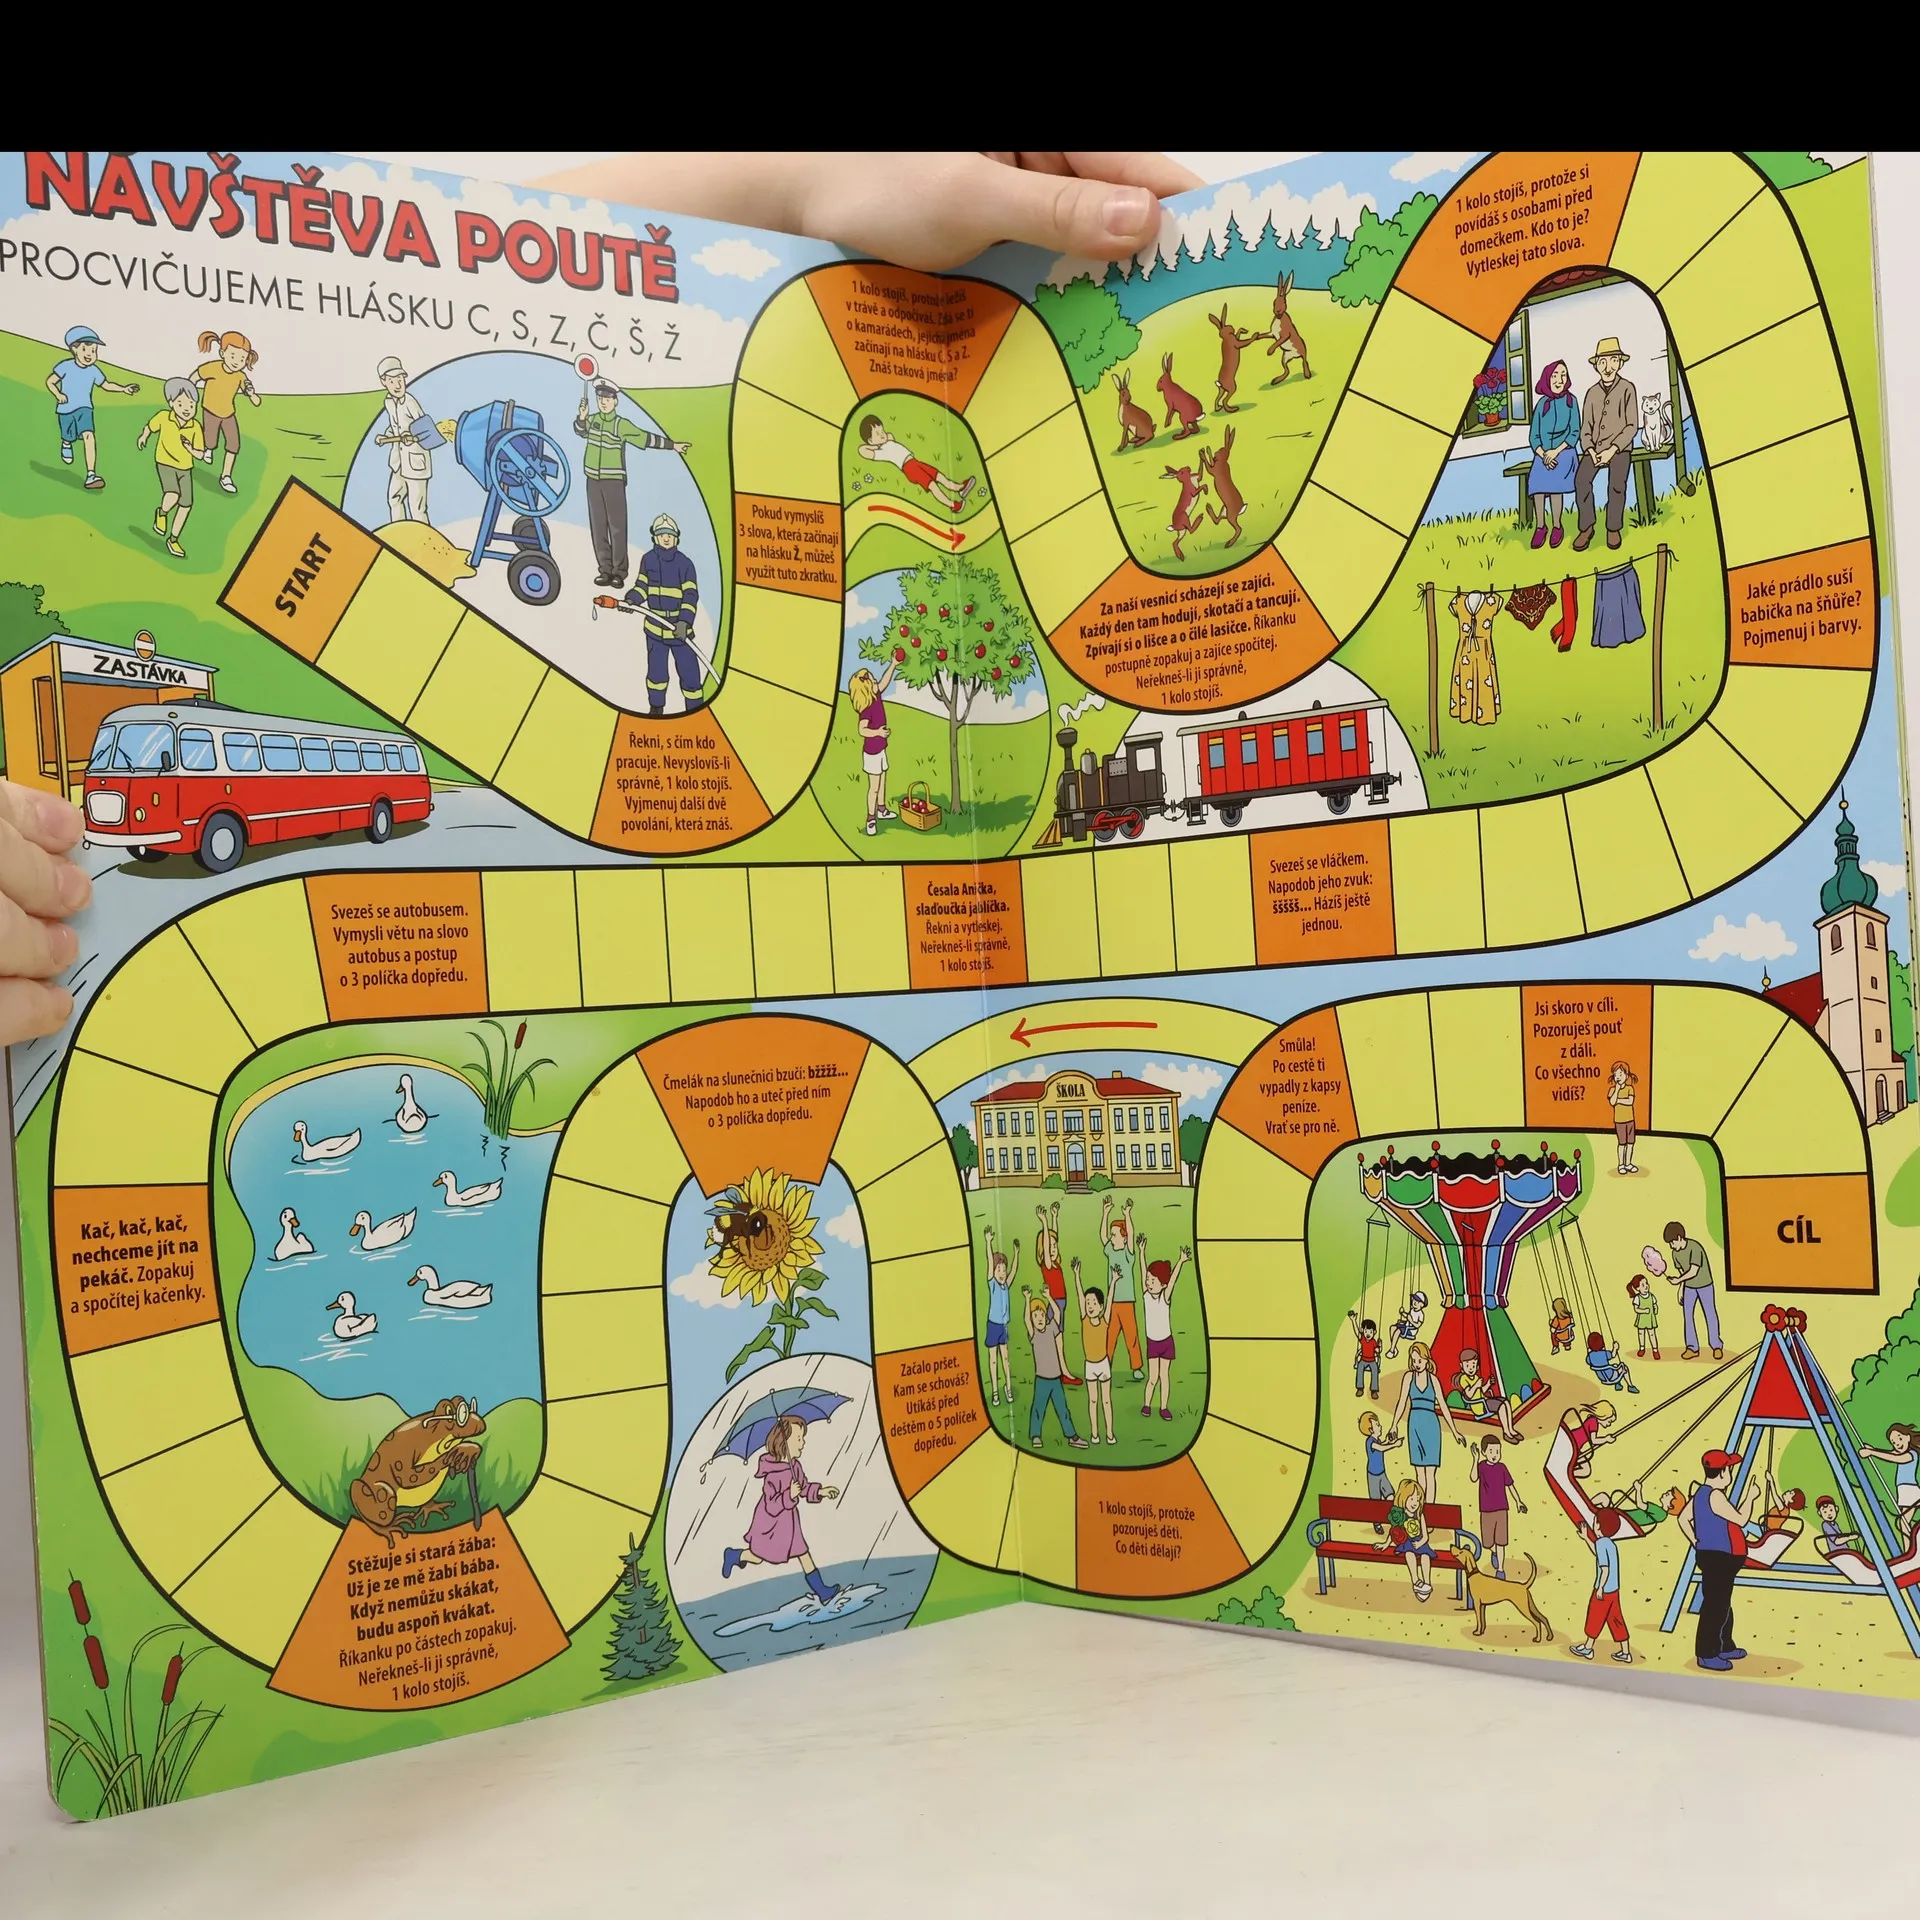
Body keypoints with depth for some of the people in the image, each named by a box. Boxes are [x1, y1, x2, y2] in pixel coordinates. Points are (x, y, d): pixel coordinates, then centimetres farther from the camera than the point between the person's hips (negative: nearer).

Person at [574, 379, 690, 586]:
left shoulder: (622, 425, -3)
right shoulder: (592, 420, 10)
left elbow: (645, 438, -2)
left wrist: (672, 445, -6)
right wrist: (582, 418, -15)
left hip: (614, 481, -4)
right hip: (593, 480, 4)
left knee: (617, 527, -6)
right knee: (598, 527, 4)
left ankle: (619, 572, -3)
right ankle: (605, 570, 9)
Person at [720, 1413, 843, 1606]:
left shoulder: (794, 1466, -7)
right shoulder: (773, 1474, -33)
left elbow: (805, 1488, 8)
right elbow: (771, 1506, -31)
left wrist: (821, 1492, -5)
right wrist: (790, 1495, -42)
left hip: (788, 1521, 7)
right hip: (771, 1522, -7)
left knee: (803, 1553, 9)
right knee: (758, 1556, 12)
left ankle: (821, 1590, 15)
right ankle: (733, 1555, 41)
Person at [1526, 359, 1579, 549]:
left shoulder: (1571, 401, 2)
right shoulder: (1543, 403, 8)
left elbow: (1575, 433, -2)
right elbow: (1533, 436, 6)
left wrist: (1556, 451, -14)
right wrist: (1544, 455, -10)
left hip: (1564, 453, -2)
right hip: (1543, 454, 2)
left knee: (1553, 483, -29)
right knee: (1536, 484, -26)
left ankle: (1557, 527, -16)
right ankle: (1540, 527, -14)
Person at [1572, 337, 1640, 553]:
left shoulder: (1627, 389, -1)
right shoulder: (1592, 393, 9)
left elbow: (1632, 426, -5)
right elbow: (1585, 429, 8)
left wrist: (1612, 450, -15)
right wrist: (1591, 452, -10)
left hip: (1619, 448, -2)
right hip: (1594, 448, 2)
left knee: (1617, 482, -27)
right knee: (1581, 479, -25)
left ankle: (1614, 529, -11)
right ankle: (1586, 527, -15)